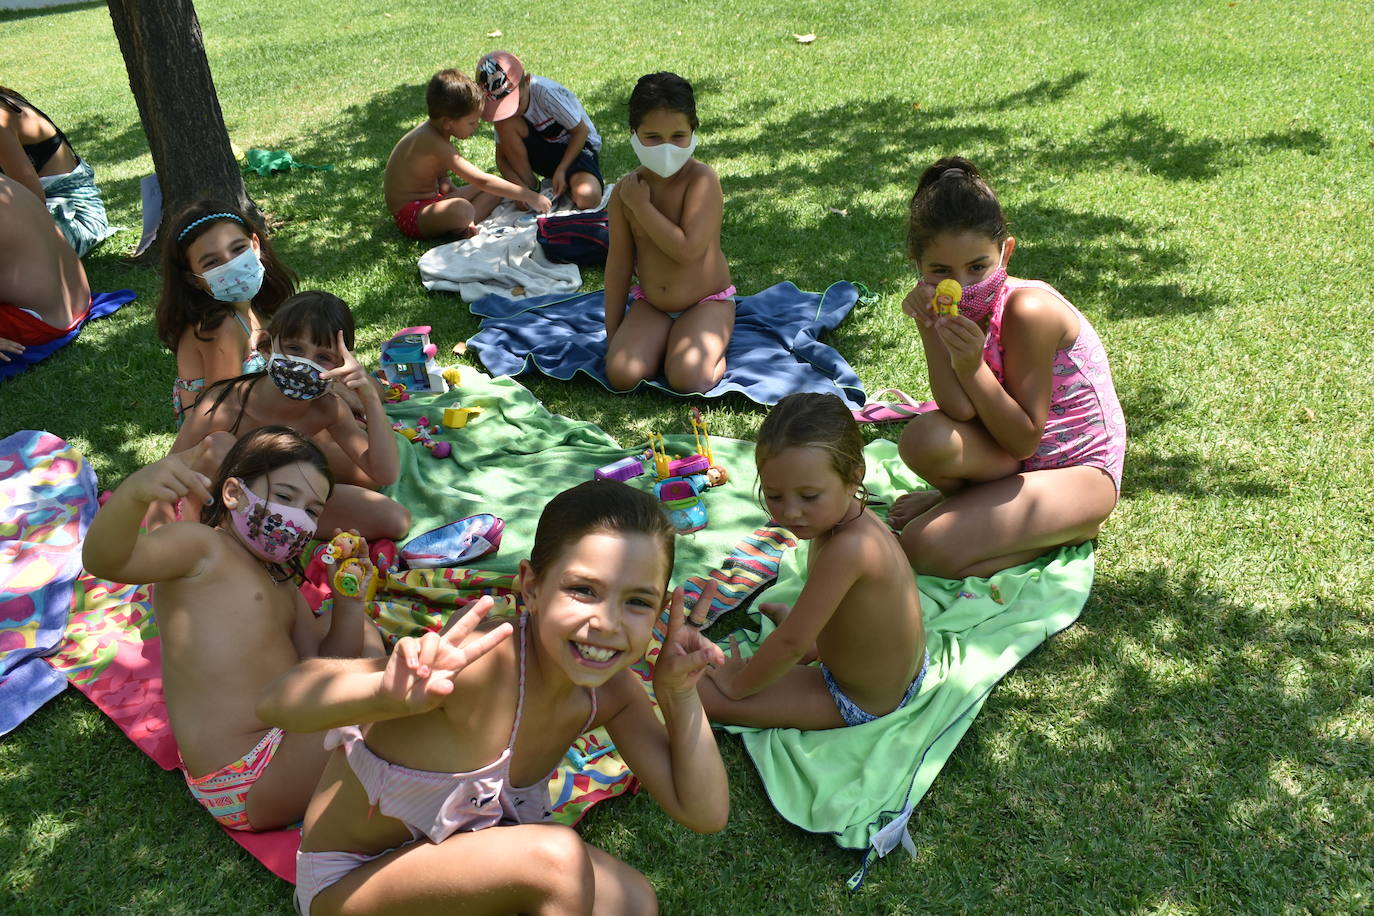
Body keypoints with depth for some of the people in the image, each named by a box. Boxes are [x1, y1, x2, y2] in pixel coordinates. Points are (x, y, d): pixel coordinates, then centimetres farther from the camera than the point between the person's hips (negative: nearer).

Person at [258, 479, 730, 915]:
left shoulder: (610, 690, -14)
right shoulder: (478, 666, -36)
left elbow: (705, 813, -8)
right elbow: (276, 702, -39)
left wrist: (679, 694, -20)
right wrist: (386, 693, -59)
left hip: (456, 850, 6)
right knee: (556, 858, -30)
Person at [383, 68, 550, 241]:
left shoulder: (431, 129, 5)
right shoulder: (435, 143, -26)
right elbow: (482, 180, -28)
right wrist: (528, 196, -25)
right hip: (408, 214, -11)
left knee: (496, 186, 7)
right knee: (462, 210, -43)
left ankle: (462, 227, -16)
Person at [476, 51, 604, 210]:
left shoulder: (547, 92, -27)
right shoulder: (501, 106, -12)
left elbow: (581, 131, -16)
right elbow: (501, 157, -9)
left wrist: (561, 170, -24)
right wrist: (522, 187, -28)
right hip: (543, 149, 4)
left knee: (587, 198, -36)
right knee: (505, 123, -25)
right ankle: (531, 186, -9)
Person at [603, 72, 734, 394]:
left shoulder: (702, 179, -19)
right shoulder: (625, 190, -5)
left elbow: (688, 250, -29)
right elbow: (619, 262, 3)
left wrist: (642, 205, -22)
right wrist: (613, 333, 5)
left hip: (706, 301, -4)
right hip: (650, 305, 4)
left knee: (687, 379, -25)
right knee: (621, 374, -18)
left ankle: (714, 347, 7)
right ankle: (668, 342, 11)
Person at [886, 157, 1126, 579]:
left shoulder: (1027, 310, -24)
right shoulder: (965, 307, -6)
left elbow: (1024, 440, -21)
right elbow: (960, 413, -20)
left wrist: (972, 366, -30)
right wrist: (929, 328, -27)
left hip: (1080, 470, -6)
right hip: (1019, 450, 6)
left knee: (925, 547, -20)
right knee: (925, 438, -27)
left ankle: (1069, 528, 2)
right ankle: (971, 498, 7)